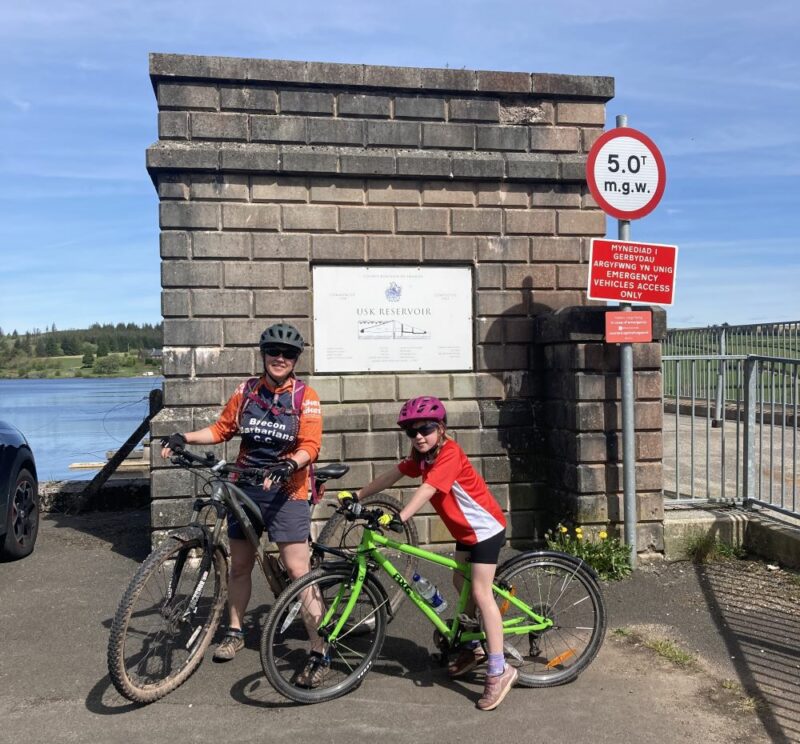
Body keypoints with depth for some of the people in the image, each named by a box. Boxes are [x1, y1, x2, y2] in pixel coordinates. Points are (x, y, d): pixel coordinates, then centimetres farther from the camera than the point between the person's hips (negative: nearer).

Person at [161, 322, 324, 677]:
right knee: (239, 564, 16)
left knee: (298, 572, -8)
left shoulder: (305, 397, -7)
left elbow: (310, 446, -13)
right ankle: (234, 632, 35)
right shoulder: (246, 390, 4)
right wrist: (185, 438, -2)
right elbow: (223, 428, 11)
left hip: (286, 491, -4)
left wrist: (290, 464, -32)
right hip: (245, 488, 4)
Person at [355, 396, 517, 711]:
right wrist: (357, 496, 6)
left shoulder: (448, 453, -26)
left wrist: (399, 518, -48)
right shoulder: (422, 455, 1)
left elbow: (427, 490, -38)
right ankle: (473, 648, 35)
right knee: (461, 583, 18)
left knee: (480, 592, -13)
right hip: (466, 528, 10)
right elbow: (391, 475, 5)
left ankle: (499, 670, -8)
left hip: (486, 526, -10)